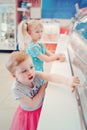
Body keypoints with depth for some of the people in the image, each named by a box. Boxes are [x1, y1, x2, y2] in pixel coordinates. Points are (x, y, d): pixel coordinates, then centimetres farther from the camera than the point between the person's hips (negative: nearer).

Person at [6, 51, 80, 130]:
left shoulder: (35, 74, -23)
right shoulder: (17, 89, -31)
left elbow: (51, 76, -40)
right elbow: (32, 104, -28)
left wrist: (67, 81, -56)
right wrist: (43, 88, -26)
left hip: (43, 106, 3)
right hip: (30, 114, -3)